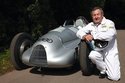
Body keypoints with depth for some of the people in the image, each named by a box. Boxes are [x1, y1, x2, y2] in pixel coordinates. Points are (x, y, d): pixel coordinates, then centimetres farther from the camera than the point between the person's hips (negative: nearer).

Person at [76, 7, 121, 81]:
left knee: (114, 77, -16)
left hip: (110, 52, -3)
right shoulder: (91, 25, 4)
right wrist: (84, 36, -21)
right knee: (92, 55, -34)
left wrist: (93, 36, -30)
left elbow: (110, 35, -28)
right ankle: (103, 70, -3)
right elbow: (79, 32, 3)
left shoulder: (109, 23, -10)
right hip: (99, 51, 4)